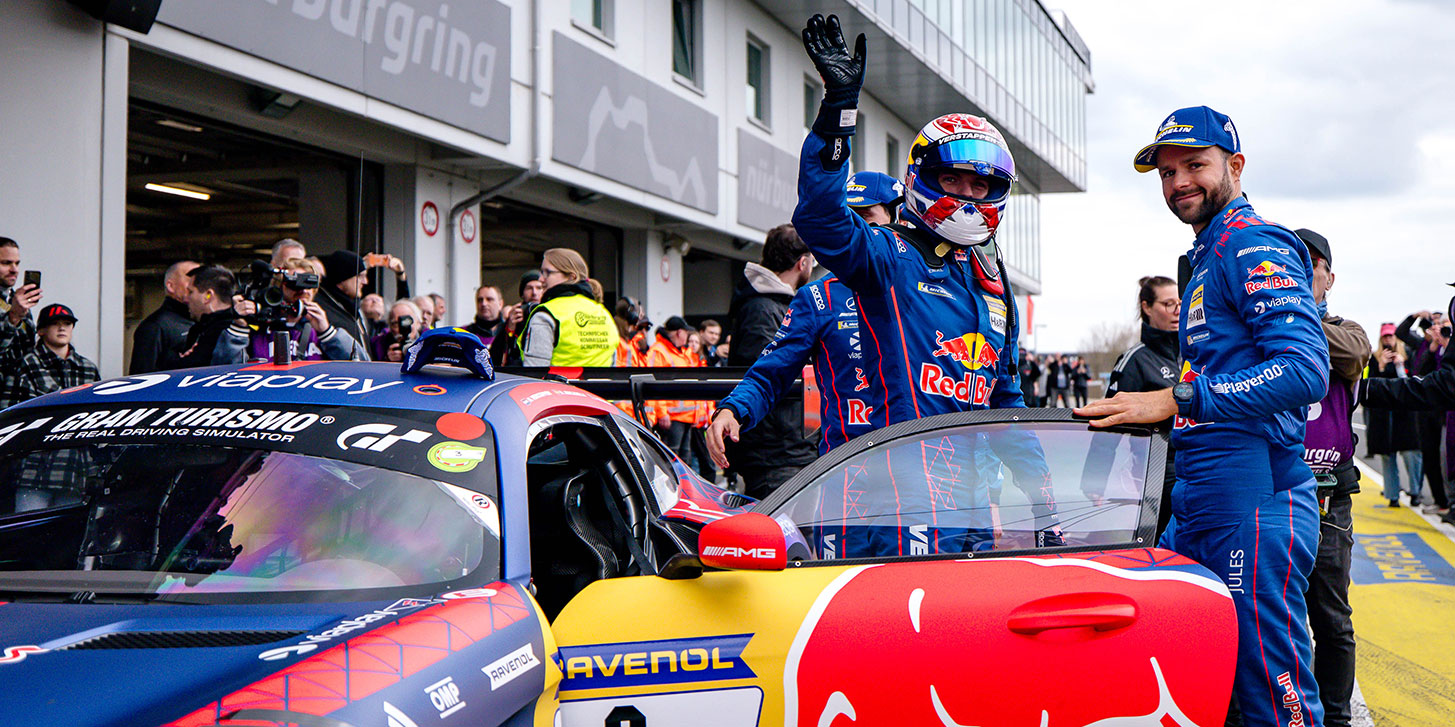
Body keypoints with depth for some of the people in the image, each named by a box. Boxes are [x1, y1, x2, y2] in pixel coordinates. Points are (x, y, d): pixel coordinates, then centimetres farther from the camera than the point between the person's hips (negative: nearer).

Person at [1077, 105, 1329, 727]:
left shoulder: (1253, 246, -7)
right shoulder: (1205, 259, 24)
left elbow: (1305, 371, -21)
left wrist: (1175, 400, -23)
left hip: (1253, 500, -10)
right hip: (1198, 506, 10)